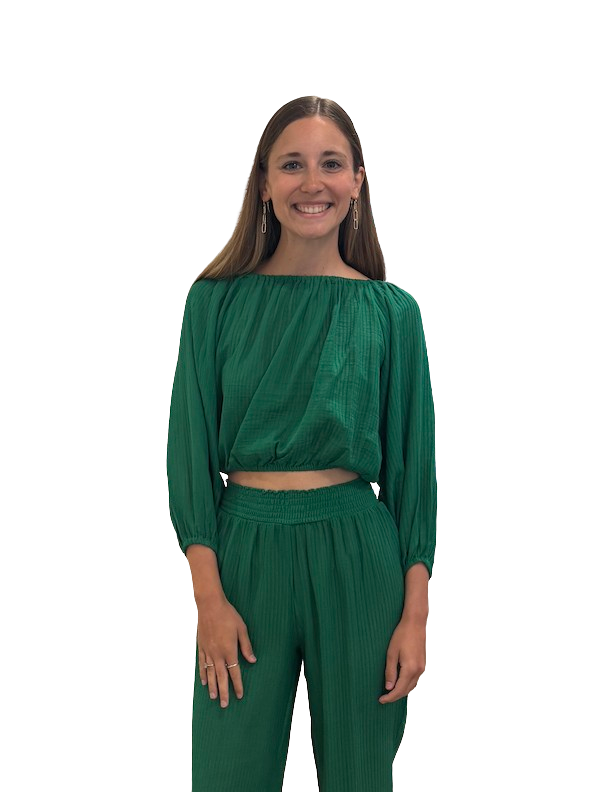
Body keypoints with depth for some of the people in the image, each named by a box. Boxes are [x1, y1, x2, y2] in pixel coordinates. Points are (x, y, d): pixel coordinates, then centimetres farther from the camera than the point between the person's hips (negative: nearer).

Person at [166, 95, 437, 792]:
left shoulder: (392, 310, 1)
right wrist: (208, 596, -8)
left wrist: (416, 615, -3)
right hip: (244, 549, 0)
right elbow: (189, 448, 0)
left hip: (357, 555, 0)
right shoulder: (216, 300, 1)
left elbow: (414, 464, 2)